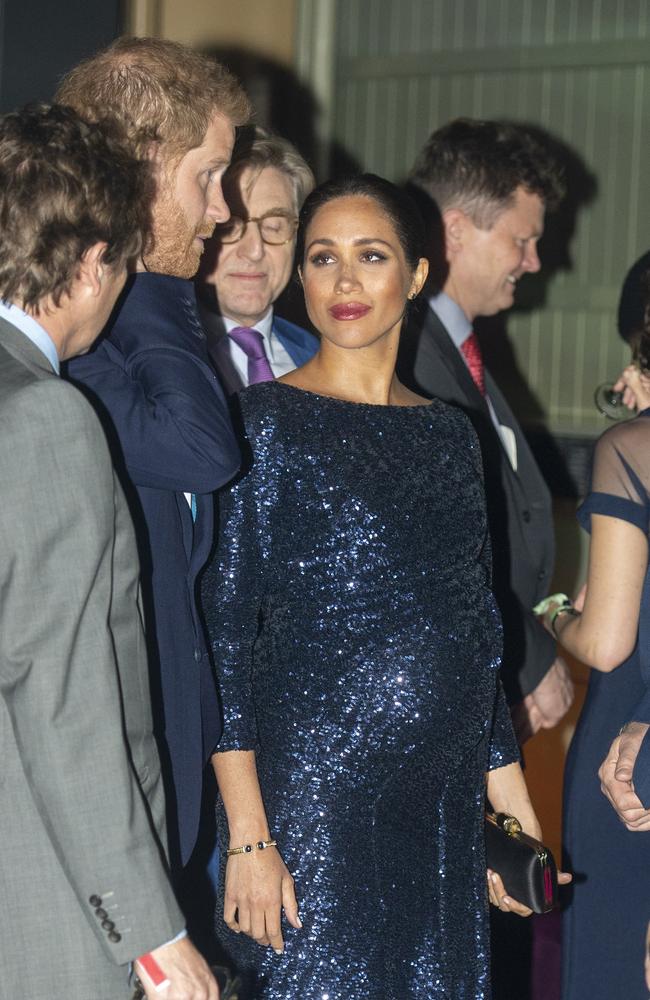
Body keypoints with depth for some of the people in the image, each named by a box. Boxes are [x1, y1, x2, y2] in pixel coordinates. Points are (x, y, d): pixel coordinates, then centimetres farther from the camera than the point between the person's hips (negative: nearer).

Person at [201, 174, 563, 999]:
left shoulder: (449, 432, 10)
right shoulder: (265, 422, -7)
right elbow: (224, 633, -11)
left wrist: (510, 795, 12)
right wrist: (247, 835, -15)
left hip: (442, 804, 6)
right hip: (313, 797, -6)